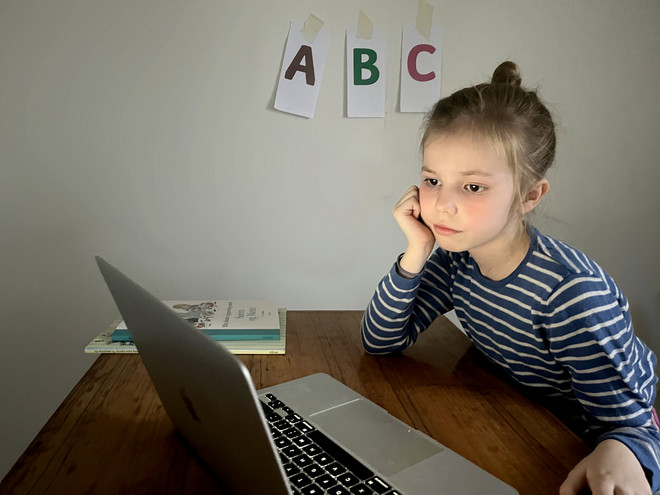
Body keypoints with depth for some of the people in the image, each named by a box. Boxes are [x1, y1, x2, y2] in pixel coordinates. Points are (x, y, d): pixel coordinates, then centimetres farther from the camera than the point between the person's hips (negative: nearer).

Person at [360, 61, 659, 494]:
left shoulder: (570, 291, -30)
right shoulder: (457, 257, -14)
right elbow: (381, 342, -13)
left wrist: (618, 455, -47)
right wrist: (416, 254, -24)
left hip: (586, 446, -3)